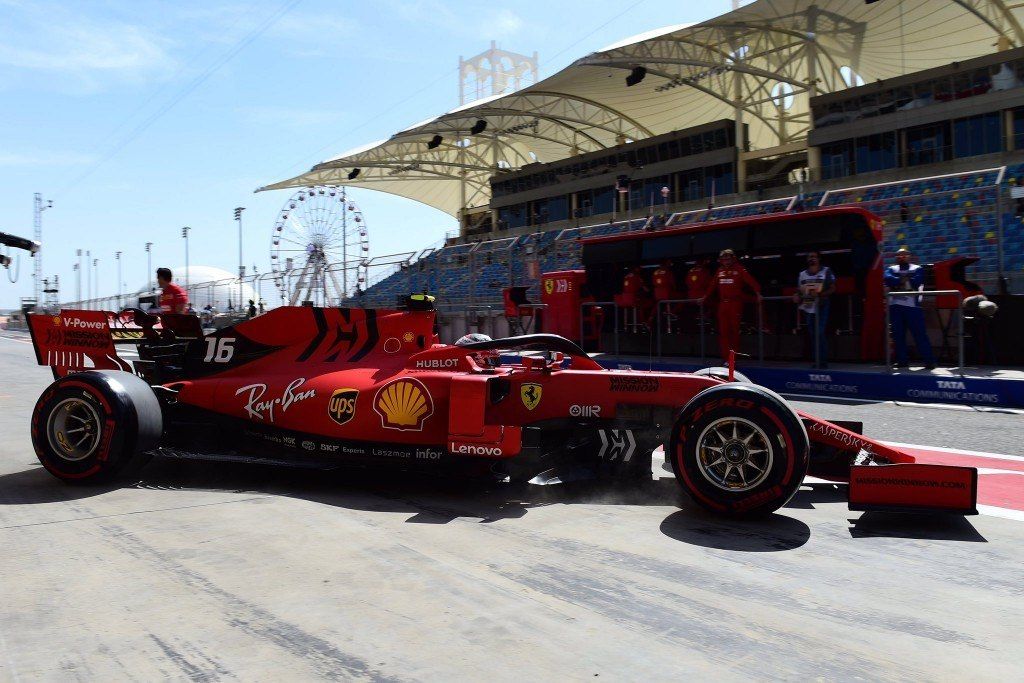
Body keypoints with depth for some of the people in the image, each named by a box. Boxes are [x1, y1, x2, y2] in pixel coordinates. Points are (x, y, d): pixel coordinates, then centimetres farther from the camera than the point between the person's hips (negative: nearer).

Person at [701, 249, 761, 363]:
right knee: (723, 331, 0)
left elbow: (751, 281, -12)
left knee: (734, 330, 0)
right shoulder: (720, 271, 14)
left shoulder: (739, 269, -2)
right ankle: (726, 358, 3)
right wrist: (705, 296, 17)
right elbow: (713, 285, 21)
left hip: (735, 303, -4)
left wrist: (757, 292, -24)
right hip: (722, 304, 4)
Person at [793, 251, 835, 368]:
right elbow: (799, 291, 17)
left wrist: (820, 294, -17)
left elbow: (832, 289, -1)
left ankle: (823, 362, -7)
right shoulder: (802, 274, 14)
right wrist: (797, 297, -6)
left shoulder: (826, 271, 3)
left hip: (821, 307, -4)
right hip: (807, 308, 4)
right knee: (811, 335, 6)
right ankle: (814, 361, 12)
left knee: (820, 334, -11)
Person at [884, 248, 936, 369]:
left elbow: (916, 282, -13)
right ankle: (902, 360, 14)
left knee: (919, 333, -6)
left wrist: (898, 282, -6)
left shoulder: (917, 269, 7)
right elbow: (888, 280, -7)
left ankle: (929, 360, -3)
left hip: (912, 305, -3)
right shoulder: (891, 269, 15)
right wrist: (906, 280, -11)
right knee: (898, 335, 6)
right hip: (895, 306, 3)